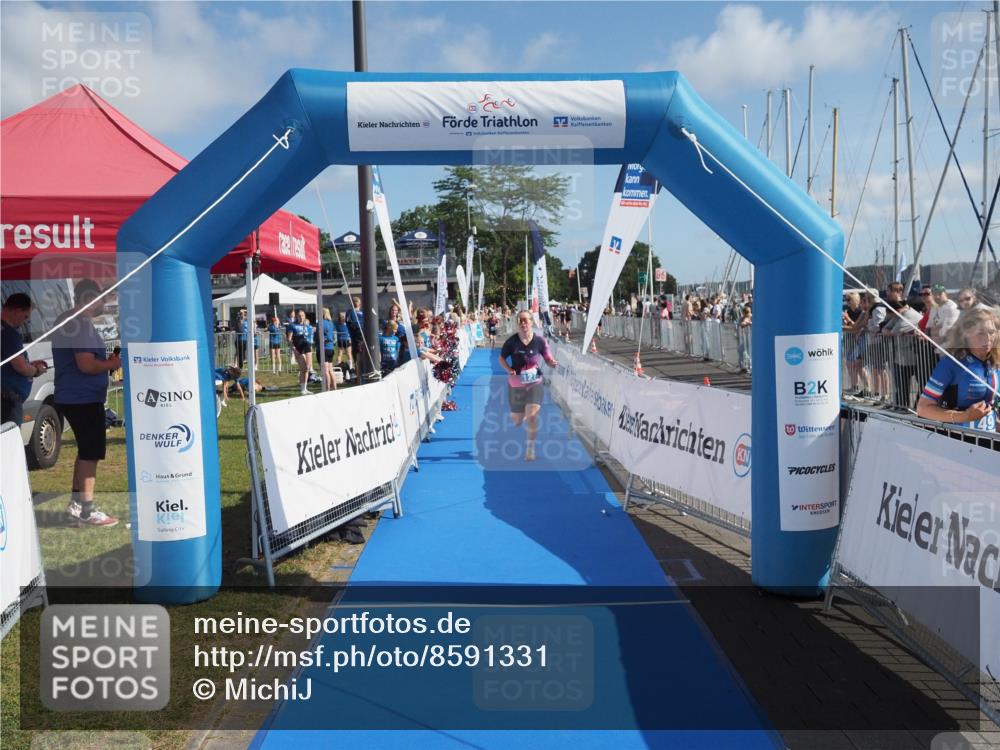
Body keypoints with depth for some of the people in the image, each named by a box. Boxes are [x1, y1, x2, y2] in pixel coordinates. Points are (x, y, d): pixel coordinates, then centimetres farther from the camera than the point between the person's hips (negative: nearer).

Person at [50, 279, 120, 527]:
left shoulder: (64, 321, 15)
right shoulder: (82, 324, -18)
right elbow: (86, 364, -26)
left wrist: (105, 361, 15)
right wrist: (112, 364, -9)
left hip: (70, 398, 11)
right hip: (84, 399, -11)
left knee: (86, 451, 20)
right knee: (91, 454, -4)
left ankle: (76, 504, 27)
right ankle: (87, 511, 0)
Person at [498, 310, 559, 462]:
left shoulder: (539, 341, -10)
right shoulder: (512, 341, -10)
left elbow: (548, 359, -1)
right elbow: (501, 358, 2)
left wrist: (552, 363, -25)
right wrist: (509, 370, -15)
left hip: (534, 384, -1)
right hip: (516, 385, 1)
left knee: (532, 415, -16)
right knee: (517, 420, 11)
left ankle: (530, 447, 2)